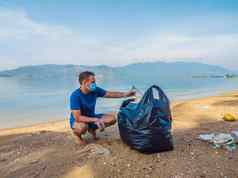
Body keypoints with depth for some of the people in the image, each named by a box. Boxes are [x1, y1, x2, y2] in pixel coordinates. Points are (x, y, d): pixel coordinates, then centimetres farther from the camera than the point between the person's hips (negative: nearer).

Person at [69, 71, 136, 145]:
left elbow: (109, 94, -1)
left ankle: (92, 129, 13)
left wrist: (125, 94, -11)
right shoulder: (75, 96, -28)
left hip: (91, 117, 6)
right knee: (82, 127, -40)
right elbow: (78, 117, -31)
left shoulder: (95, 90, -12)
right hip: (78, 120, -5)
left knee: (112, 118, -11)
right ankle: (78, 136, 0)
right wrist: (95, 120, -38)